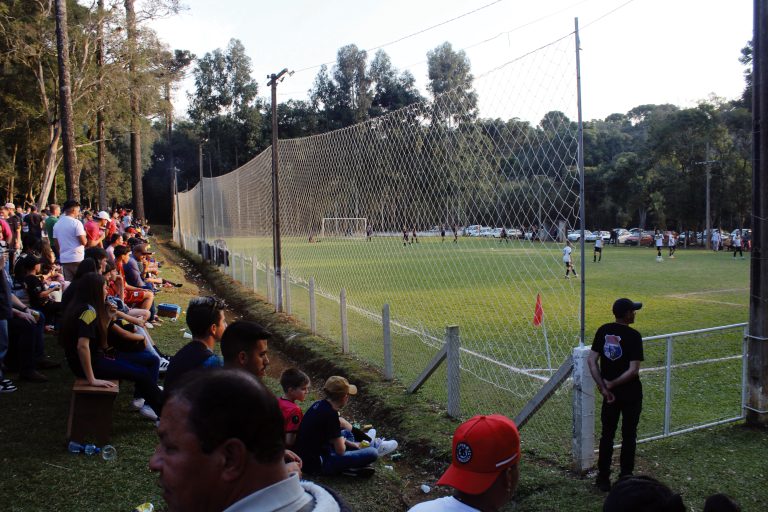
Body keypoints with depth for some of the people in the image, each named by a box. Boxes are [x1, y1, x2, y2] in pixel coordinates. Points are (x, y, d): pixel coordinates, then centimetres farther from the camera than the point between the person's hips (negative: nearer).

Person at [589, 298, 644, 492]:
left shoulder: (603, 331, -3)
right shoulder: (633, 336, -16)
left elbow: (591, 361, -5)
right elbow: (633, 370, -21)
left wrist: (603, 387, -5)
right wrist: (611, 384, -10)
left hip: (610, 392, 4)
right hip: (630, 393, -4)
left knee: (607, 435, 13)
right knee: (628, 436, 10)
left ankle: (603, 478, 18)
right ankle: (625, 479, 19)